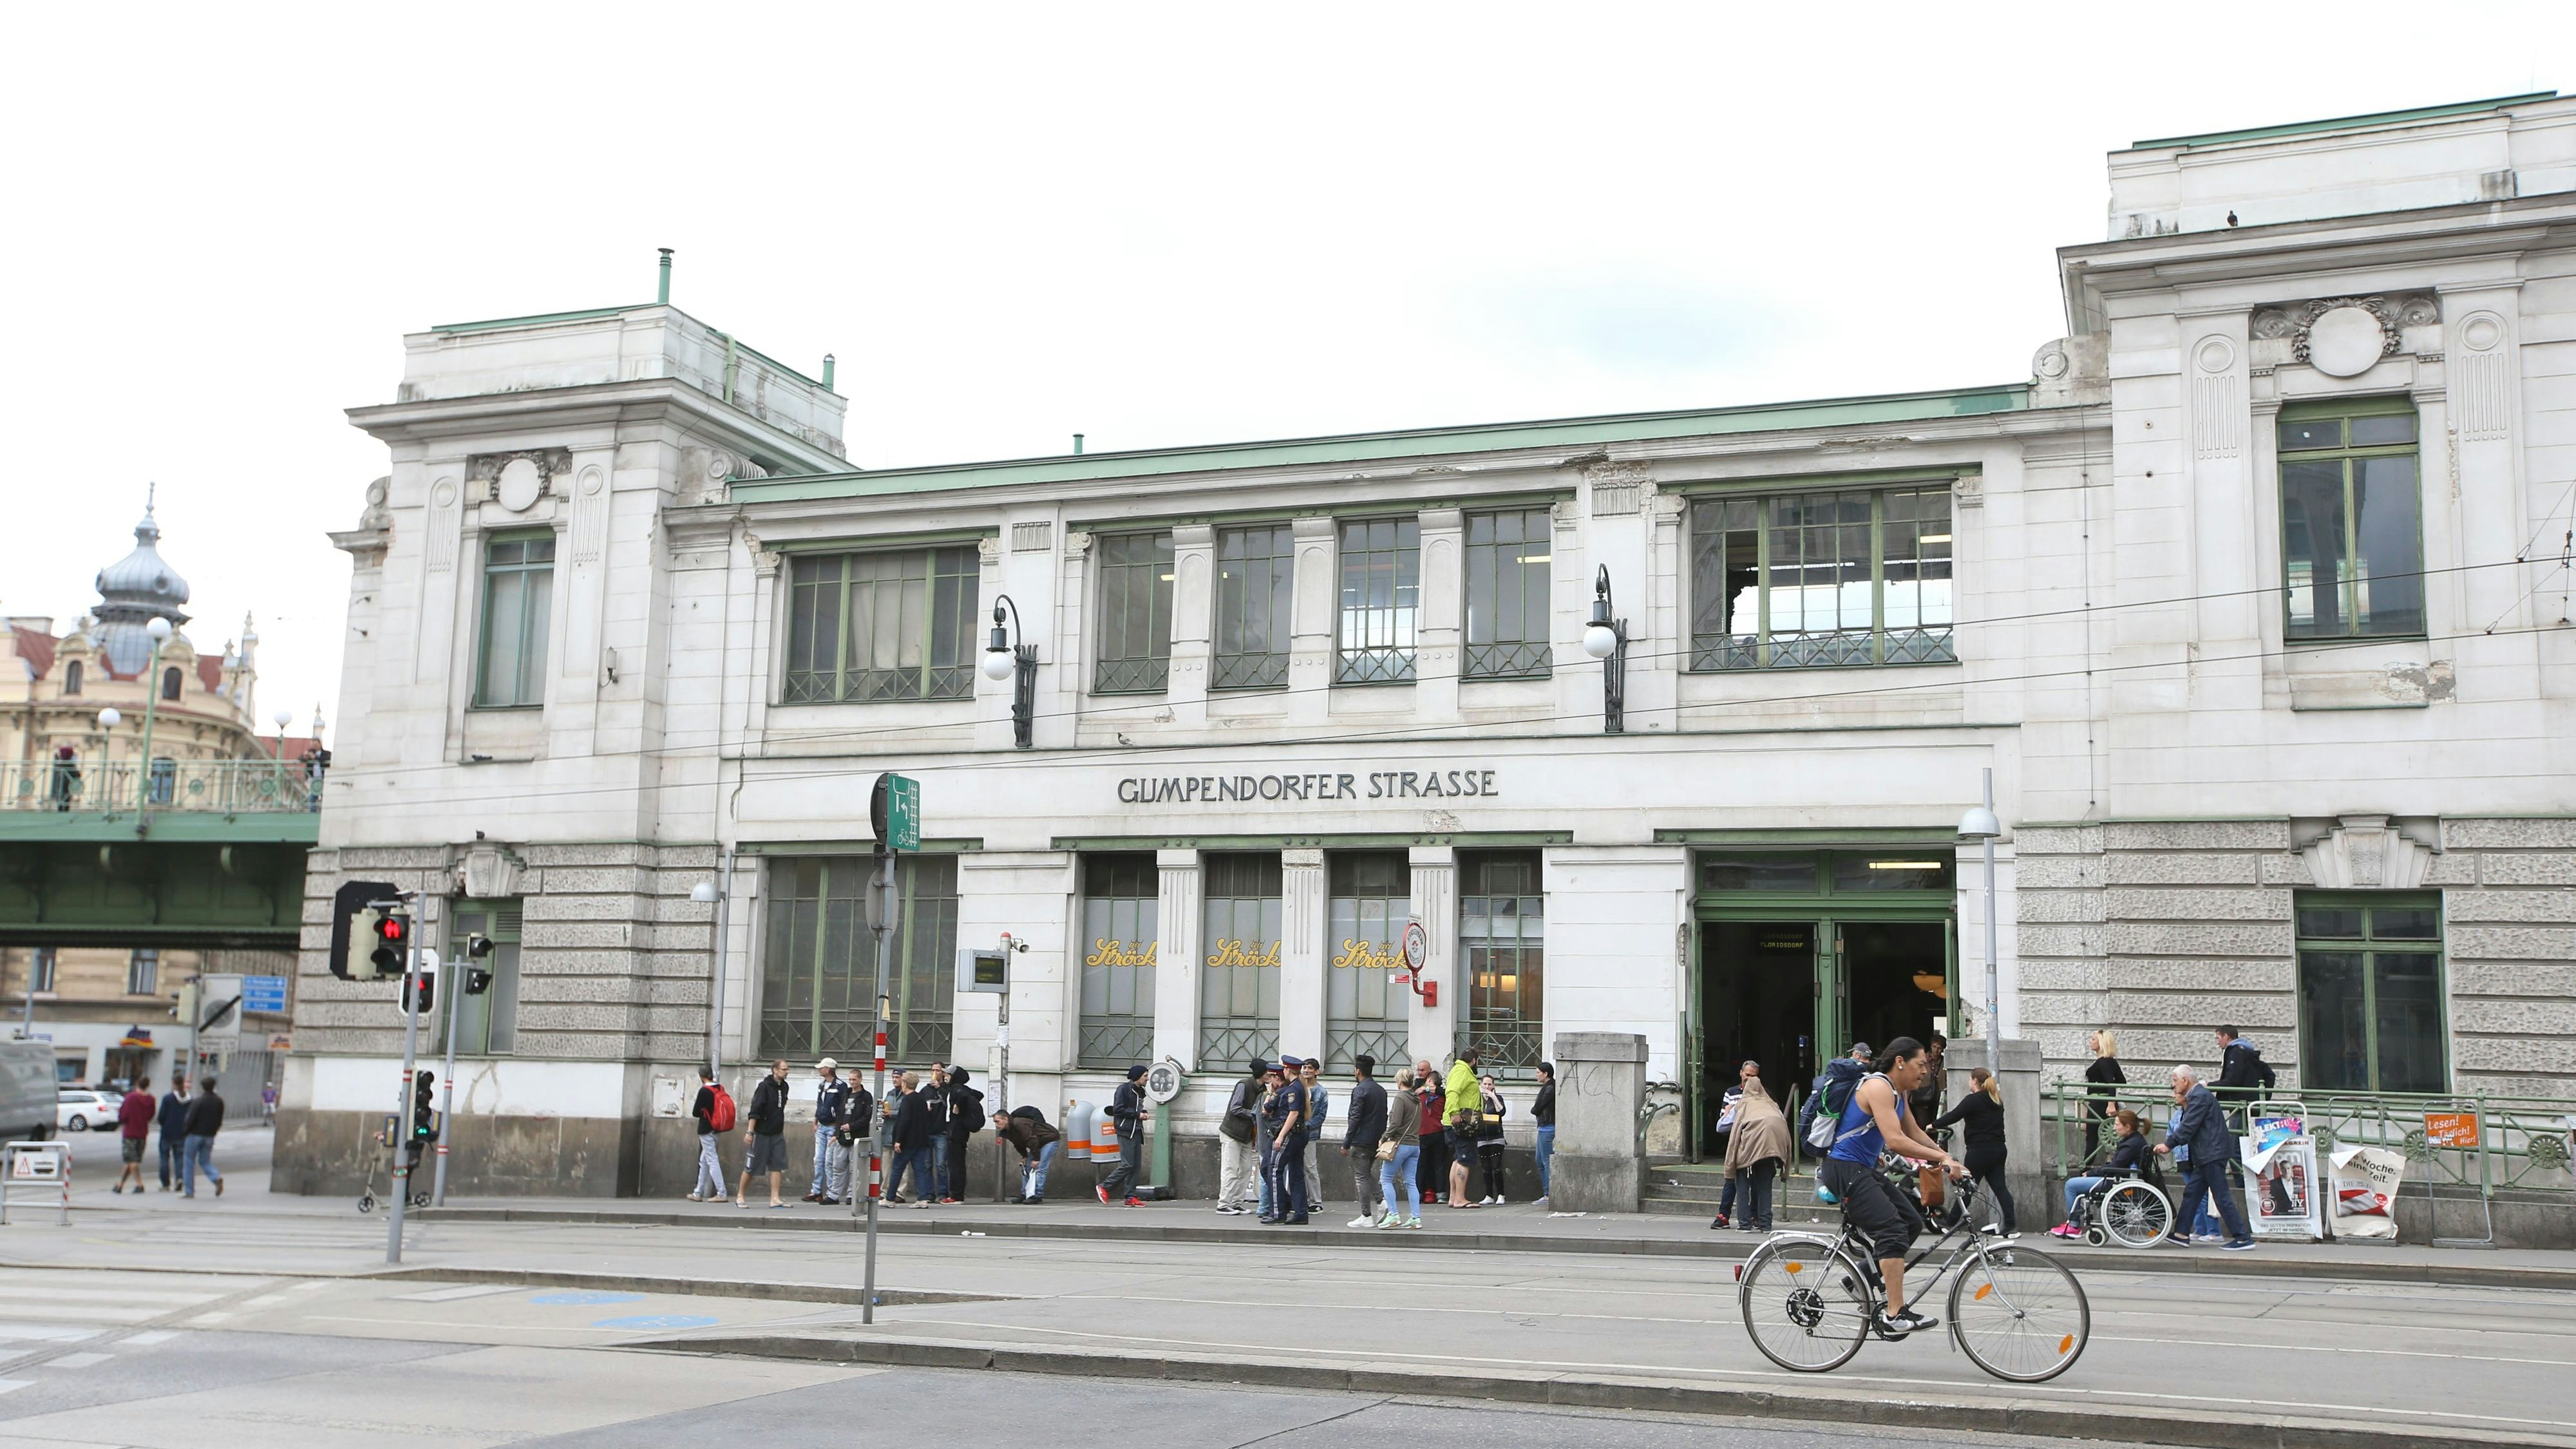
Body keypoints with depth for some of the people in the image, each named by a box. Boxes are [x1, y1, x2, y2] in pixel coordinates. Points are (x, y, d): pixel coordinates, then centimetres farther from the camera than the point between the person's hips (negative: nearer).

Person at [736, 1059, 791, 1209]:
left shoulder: (784, 1087, 7)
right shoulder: (764, 1086, -14)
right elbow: (755, 1110, -17)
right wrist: (750, 1132, -21)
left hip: (777, 1134, 6)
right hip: (761, 1133, -6)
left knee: (777, 1166, -2)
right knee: (751, 1167, 3)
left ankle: (774, 1199, -2)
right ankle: (740, 1196, 18)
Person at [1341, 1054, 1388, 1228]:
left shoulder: (1360, 1090, -12)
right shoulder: (1381, 1090, 13)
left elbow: (1355, 1119, -16)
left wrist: (1346, 1143, -13)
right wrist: (1382, 1138, 19)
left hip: (1361, 1141, -8)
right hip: (1376, 1141, 8)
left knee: (1361, 1177, -2)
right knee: (1368, 1174, 21)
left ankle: (1366, 1217, -2)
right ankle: (1380, 1202, 4)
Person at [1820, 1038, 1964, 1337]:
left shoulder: (1898, 1092, 14)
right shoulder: (1878, 1087, -18)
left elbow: (1914, 1133, 21)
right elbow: (1895, 1140, -26)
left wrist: (1945, 1157, 7)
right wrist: (1941, 1158, -24)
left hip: (1865, 1171, 10)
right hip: (1845, 1169, -10)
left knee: (1912, 1222, 11)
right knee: (1894, 1231, -19)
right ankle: (1896, 1315, -20)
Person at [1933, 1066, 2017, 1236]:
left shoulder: (1973, 1100, -11)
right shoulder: (1996, 1101, 13)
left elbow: (1954, 1116, -13)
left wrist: (1934, 1125, -1)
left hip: (1979, 1150, -7)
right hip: (1998, 1149, 7)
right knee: (1999, 1187, 2)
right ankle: (2011, 1226, -7)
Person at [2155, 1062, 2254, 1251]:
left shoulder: (2200, 1096, -13)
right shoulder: (2196, 1095, 18)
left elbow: (2188, 1127, -20)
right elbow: (2187, 1126, 17)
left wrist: (2169, 1144, -17)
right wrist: (2169, 1145, 8)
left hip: (2213, 1154, -11)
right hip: (2206, 1157, 11)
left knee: (2222, 1197, -8)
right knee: (2191, 1192, 11)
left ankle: (2243, 1237, -6)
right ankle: (2181, 1233, 15)